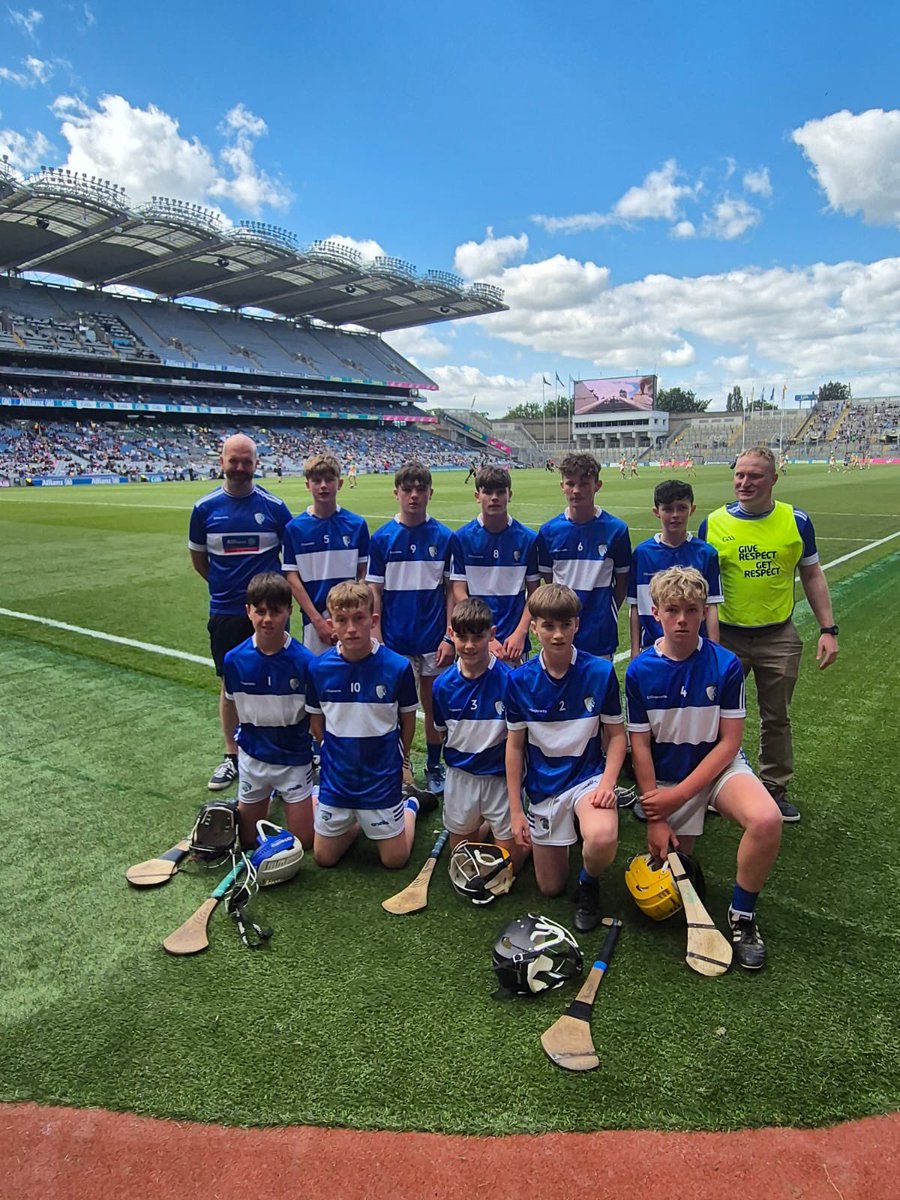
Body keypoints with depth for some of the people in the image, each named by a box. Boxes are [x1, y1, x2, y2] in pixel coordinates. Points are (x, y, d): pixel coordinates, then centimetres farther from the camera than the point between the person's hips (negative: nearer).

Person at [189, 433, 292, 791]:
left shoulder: (274, 506, -4)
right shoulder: (205, 508, -1)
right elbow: (198, 557, 12)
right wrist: (224, 585, 10)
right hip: (225, 612, 1)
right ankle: (232, 756, 25)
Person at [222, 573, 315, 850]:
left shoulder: (304, 660, -19)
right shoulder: (235, 660, -12)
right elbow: (233, 704, 4)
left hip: (295, 758, -2)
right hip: (252, 757, 3)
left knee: (303, 840, 7)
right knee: (247, 838, 18)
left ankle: (313, 795, 34)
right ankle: (269, 795, 44)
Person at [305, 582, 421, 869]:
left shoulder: (398, 667, -17)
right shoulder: (319, 668, -11)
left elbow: (408, 720, -1)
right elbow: (316, 722, 5)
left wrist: (396, 760, 7)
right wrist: (338, 754, 6)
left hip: (383, 778, -2)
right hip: (335, 778, 2)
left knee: (395, 859, 10)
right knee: (324, 857, 13)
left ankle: (410, 807, 37)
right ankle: (356, 822, 40)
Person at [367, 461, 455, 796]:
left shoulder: (444, 537, -2)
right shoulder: (382, 538, -1)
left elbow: (451, 591, 0)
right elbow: (375, 592, 1)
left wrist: (449, 636, -5)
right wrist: (375, 640, -4)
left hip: (433, 639, 0)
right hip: (394, 641, 0)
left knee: (433, 705, 11)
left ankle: (434, 766, 28)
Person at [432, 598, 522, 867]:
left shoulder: (508, 680, -18)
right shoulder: (443, 684, -7)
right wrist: (462, 755, 2)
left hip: (500, 776, -3)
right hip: (460, 776, 3)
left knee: (511, 861, 6)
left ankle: (499, 826, 34)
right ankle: (486, 823, 44)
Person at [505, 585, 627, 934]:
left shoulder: (600, 672, -12)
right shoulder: (519, 680, -9)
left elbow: (616, 735, -2)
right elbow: (515, 746, -1)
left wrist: (607, 783, -19)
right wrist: (515, 811, -2)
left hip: (588, 776, -2)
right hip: (543, 786, 2)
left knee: (602, 839, -35)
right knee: (550, 888, 11)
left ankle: (589, 884, 1)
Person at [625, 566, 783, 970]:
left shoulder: (725, 665, -14)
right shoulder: (639, 671, -11)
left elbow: (729, 742, -11)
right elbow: (640, 747, -7)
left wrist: (679, 794, -17)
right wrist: (655, 818, -9)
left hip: (717, 767, -1)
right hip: (666, 778, 1)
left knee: (767, 820, -32)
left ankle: (742, 915, -7)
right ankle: (682, 843, 39)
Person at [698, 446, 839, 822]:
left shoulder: (796, 521, -3)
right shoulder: (713, 523, -7)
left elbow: (812, 575, 5)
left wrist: (828, 629, -1)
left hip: (779, 636, 1)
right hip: (727, 636, -1)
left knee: (777, 719, 12)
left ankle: (775, 789, 29)